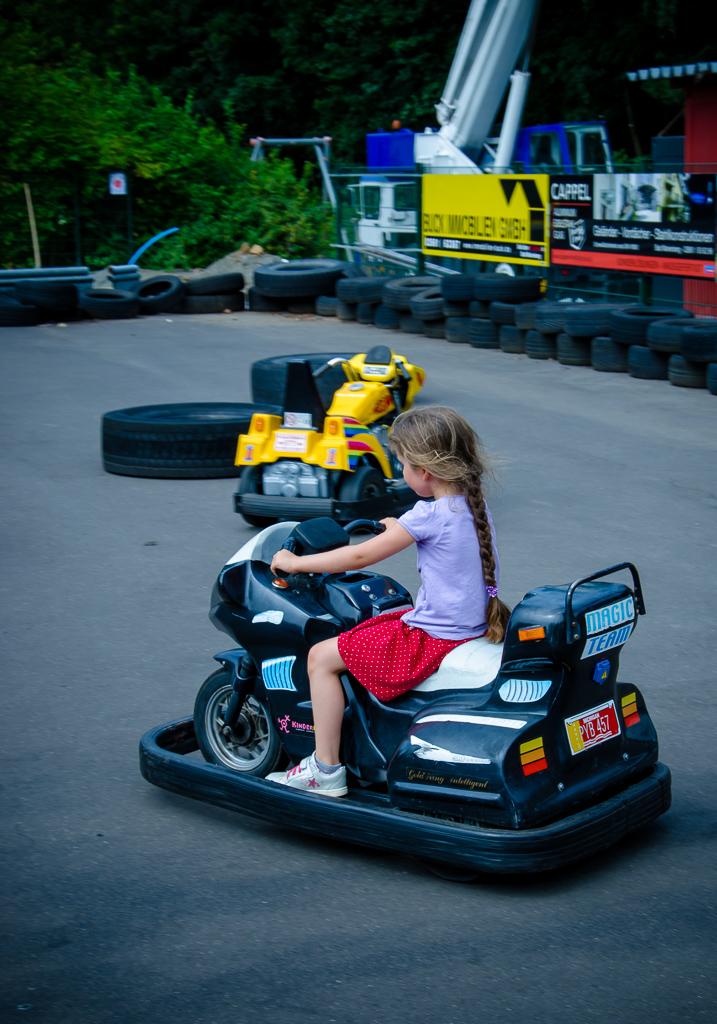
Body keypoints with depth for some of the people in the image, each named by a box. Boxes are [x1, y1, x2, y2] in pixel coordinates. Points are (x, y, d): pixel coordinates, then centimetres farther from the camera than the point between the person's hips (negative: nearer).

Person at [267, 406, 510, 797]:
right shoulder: (475, 506, 4)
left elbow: (360, 556, -15)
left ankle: (325, 770, 5)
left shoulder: (429, 514, -19)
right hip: (472, 627, 10)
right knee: (378, 621, 33)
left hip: (433, 640, -10)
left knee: (321, 656, -1)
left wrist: (295, 562, -5)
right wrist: (399, 530, 38)